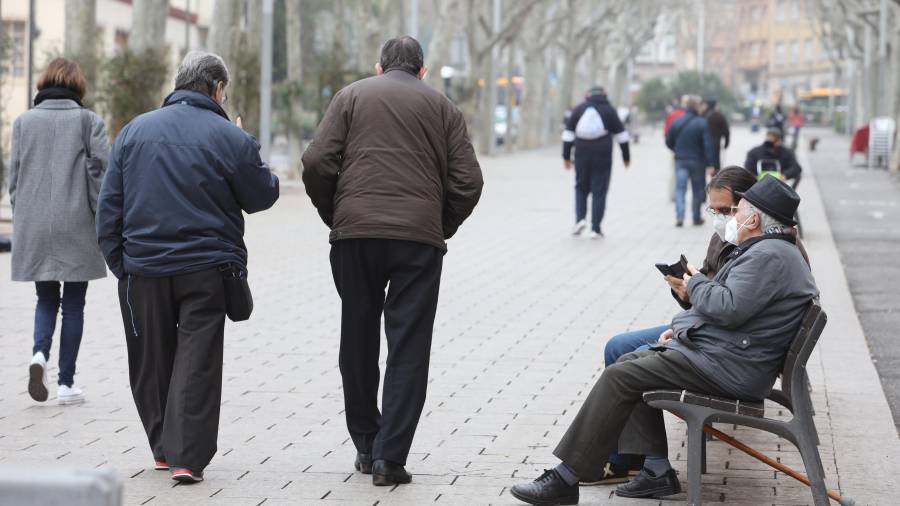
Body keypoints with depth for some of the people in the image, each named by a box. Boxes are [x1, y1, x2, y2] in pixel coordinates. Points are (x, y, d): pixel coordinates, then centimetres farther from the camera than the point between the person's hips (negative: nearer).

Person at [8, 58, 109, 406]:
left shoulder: (24, 122, 5)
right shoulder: (88, 120, -2)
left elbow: (13, 174, 4)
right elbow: (103, 167, -9)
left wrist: (22, 215, 13)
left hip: (33, 228, 2)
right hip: (76, 227, -2)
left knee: (46, 299, 15)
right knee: (73, 304, 8)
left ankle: (40, 353, -12)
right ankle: (66, 383, 7)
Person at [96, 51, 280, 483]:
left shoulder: (134, 131, 5)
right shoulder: (231, 138, -6)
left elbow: (109, 203, 5)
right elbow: (262, 196, 3)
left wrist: (117, 261, 9)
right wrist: (251, 157, 19)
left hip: (143, 269, 3)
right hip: (206, 272, -3)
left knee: (150, 363, 15)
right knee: (197, 362, 0)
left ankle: (164, 449, 23)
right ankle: (187, 458, -7)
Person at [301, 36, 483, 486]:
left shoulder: (351, 96, 12)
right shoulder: (442, 107, 13)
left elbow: (317, 162, 0)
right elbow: (467, 182, 4)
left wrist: (333, 217, 12)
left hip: (355, 234, 1)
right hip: (420, 238, -1)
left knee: (358, 342, 14)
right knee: (408, 348, 2)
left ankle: (365, 445, 22)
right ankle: (390, 457, -3)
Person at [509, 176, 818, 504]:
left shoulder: (769, 255, -17)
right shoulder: (767, 250, 20)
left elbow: (729, 307, -26)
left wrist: (696, 283, -7)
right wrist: (683, 326, 12)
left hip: (726, 367, -12)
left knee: (619, 378, -14)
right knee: (630, 363, 11)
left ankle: (566, 478, -12)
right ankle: (657, 472, 4)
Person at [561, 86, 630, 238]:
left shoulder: (578, 109, 8)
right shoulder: (609, 110, 3)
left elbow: (568, 134, 4)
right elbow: (621, 135, 3)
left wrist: (566, 156, 7)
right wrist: (626, 156, 10)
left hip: (582, 155, 2)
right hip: (602, 157, -2)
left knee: (581, 188, 16)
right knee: (599, 191, 2)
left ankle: (580, 218, -5)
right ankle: (596, 228, -2)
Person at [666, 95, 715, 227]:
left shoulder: (677, 122, 1)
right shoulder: (702, 123, -11)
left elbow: (669, 142, 7)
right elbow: (708, 145, -15)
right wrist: (710, 164, -14)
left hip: (680, 161, 2)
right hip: (697, 162, -2)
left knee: (680, 188, -1)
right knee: (697, 190, 11)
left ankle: (679, 215, -20)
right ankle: (696, 218, 17)